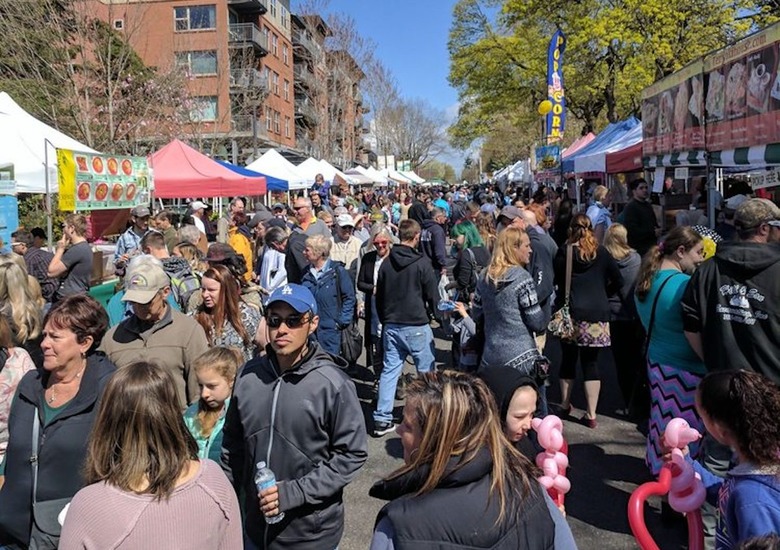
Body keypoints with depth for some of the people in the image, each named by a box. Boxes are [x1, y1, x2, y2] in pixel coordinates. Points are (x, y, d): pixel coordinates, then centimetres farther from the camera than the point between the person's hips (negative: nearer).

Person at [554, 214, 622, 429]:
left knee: (568, 358, 14)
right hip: (598, 314, 1)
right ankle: (591, 415, 5)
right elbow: (618, 280, 4)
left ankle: (565, 404, 27)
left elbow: (556, 280, -5)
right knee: (591, 362, 5)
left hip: (572, 313, -1)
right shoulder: (601, 252, 3)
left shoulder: (564, 252, -4)